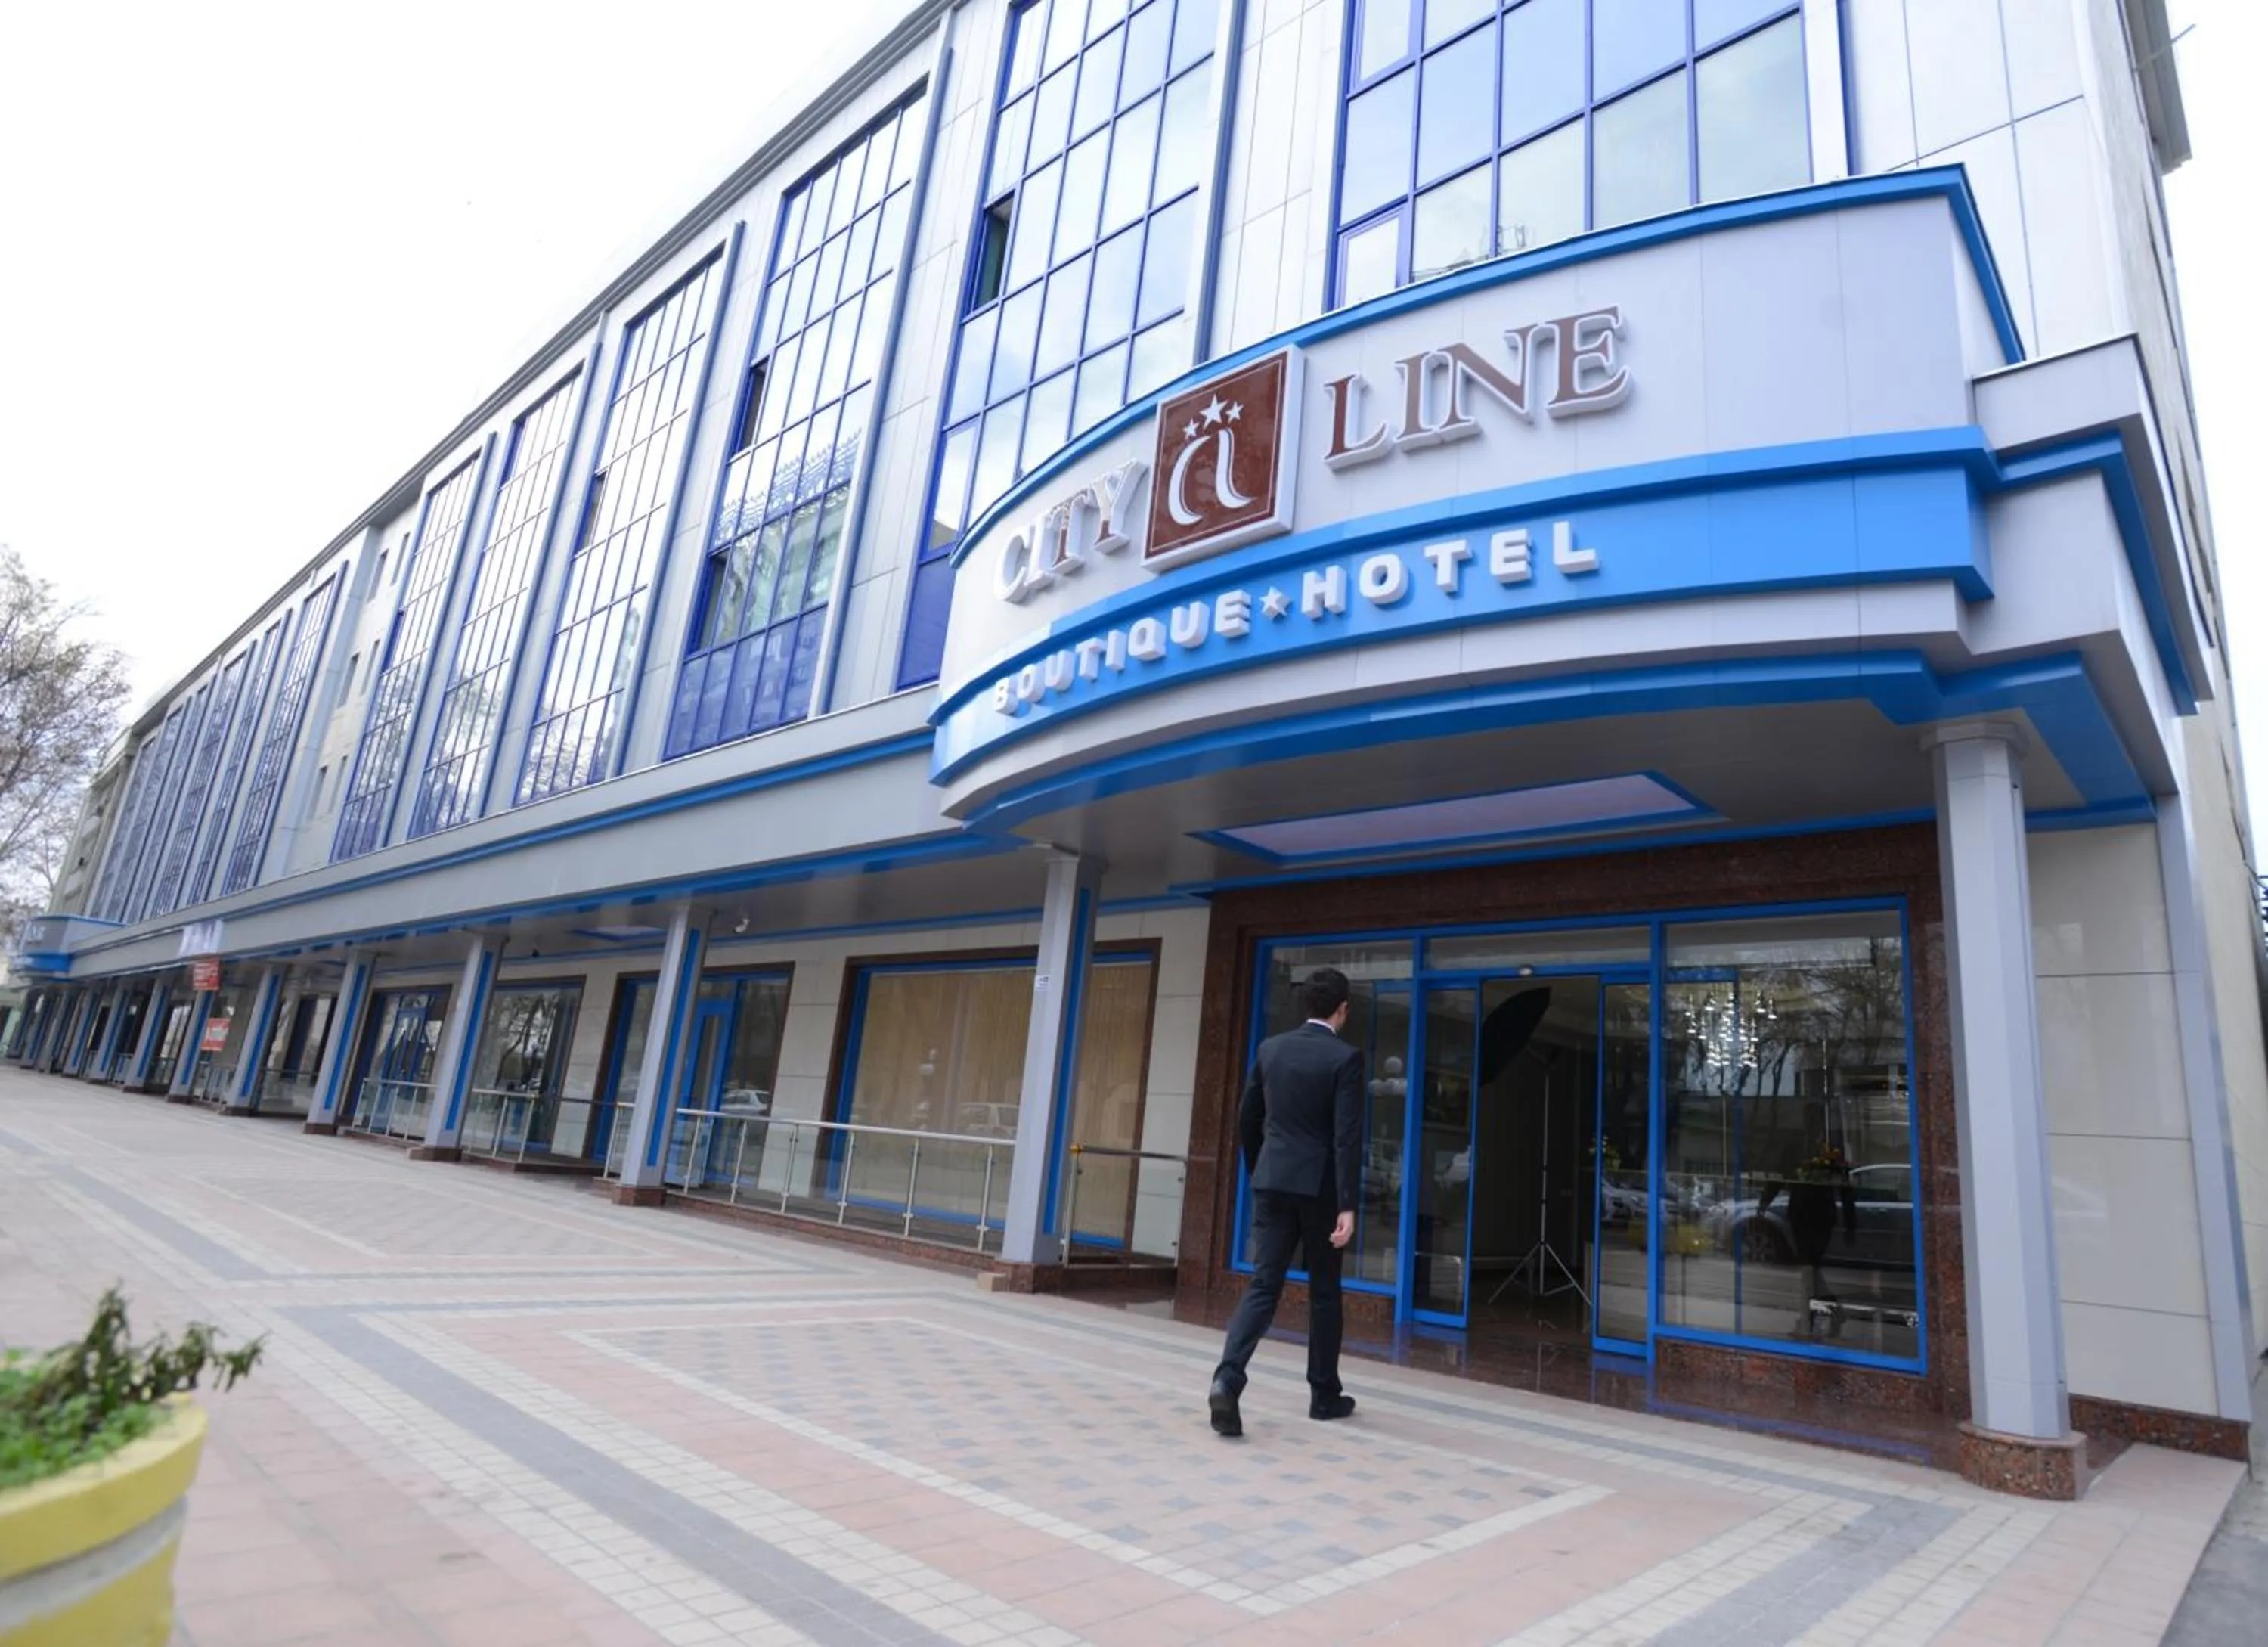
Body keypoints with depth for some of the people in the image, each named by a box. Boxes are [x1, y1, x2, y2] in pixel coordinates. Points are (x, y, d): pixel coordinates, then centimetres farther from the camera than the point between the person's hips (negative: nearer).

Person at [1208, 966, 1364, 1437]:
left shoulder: (1270, 1048, 6)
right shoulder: (1345, 1058, -9)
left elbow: (1246, 1118, 12)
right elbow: (1347, 1136, -15)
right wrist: (1347, 1205, -15)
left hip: (1273, 1181, 4)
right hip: (1320, 1186, -3)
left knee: (1263, 1285, 3)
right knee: (1324, 1292, 12)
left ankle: (1227, 1378, -15)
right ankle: (1324, 1394, 23)